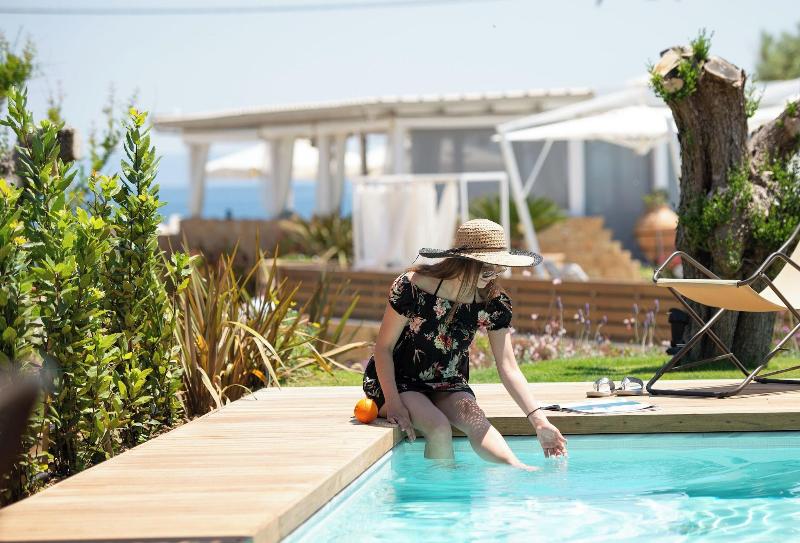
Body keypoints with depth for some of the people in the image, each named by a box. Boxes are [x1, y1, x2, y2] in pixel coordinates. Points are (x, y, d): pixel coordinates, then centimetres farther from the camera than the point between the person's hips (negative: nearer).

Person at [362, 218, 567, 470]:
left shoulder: (494, 303, -9)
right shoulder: (411, 286, -20)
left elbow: (509, 368, -10)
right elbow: (383, 347, -11)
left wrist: (539, 421, -21)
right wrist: (393, 402, -23)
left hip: (448, 387, 3)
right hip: (397, 382, -3)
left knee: (475, 420, -31)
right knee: (438, 427, -34)